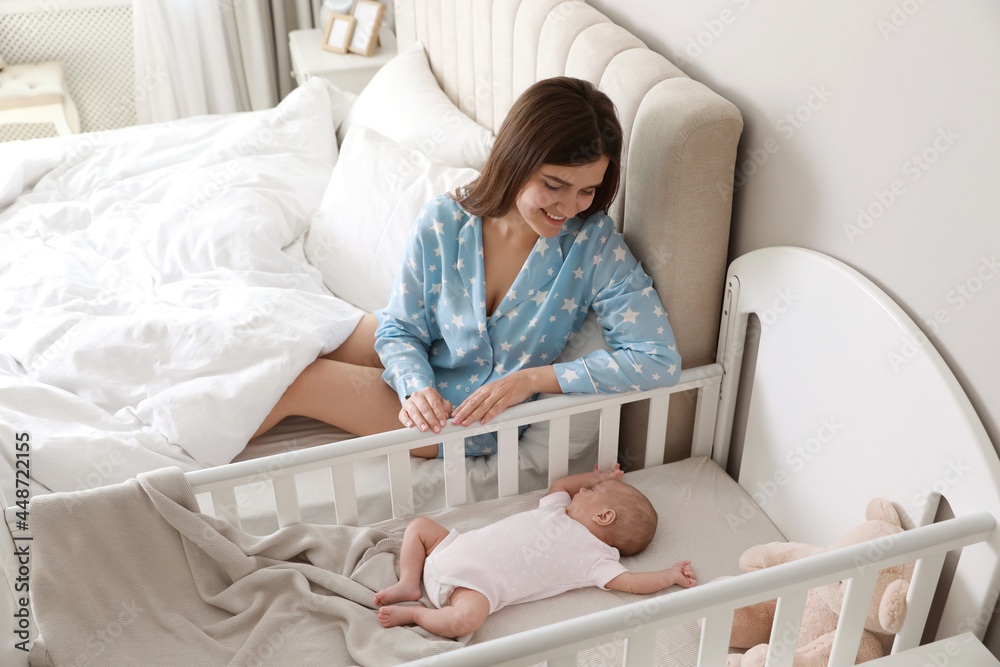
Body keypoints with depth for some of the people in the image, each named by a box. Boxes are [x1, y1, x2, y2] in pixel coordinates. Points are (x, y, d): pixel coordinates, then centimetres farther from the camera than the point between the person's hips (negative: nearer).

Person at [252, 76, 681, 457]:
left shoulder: (594, 242, -23)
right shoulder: (442, 222, -17)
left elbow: (659, 360, -28)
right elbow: (401, 329, -7)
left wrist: (530, 378, -29)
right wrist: (416, 387, -29)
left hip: (478, 419, -3)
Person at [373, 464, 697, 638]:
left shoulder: (594, 558, -2)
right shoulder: (558, 511, 19)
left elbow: (629, 581, -10)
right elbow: (558, 484, 37)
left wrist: (671, 575, -10)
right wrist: (598, 477, 39)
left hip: (477, 584, -7)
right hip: (460, 548, 7)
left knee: (466, 619, -37)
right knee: (419, 525, 13)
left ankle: (413, 613, -12)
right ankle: (409, 584, 6)